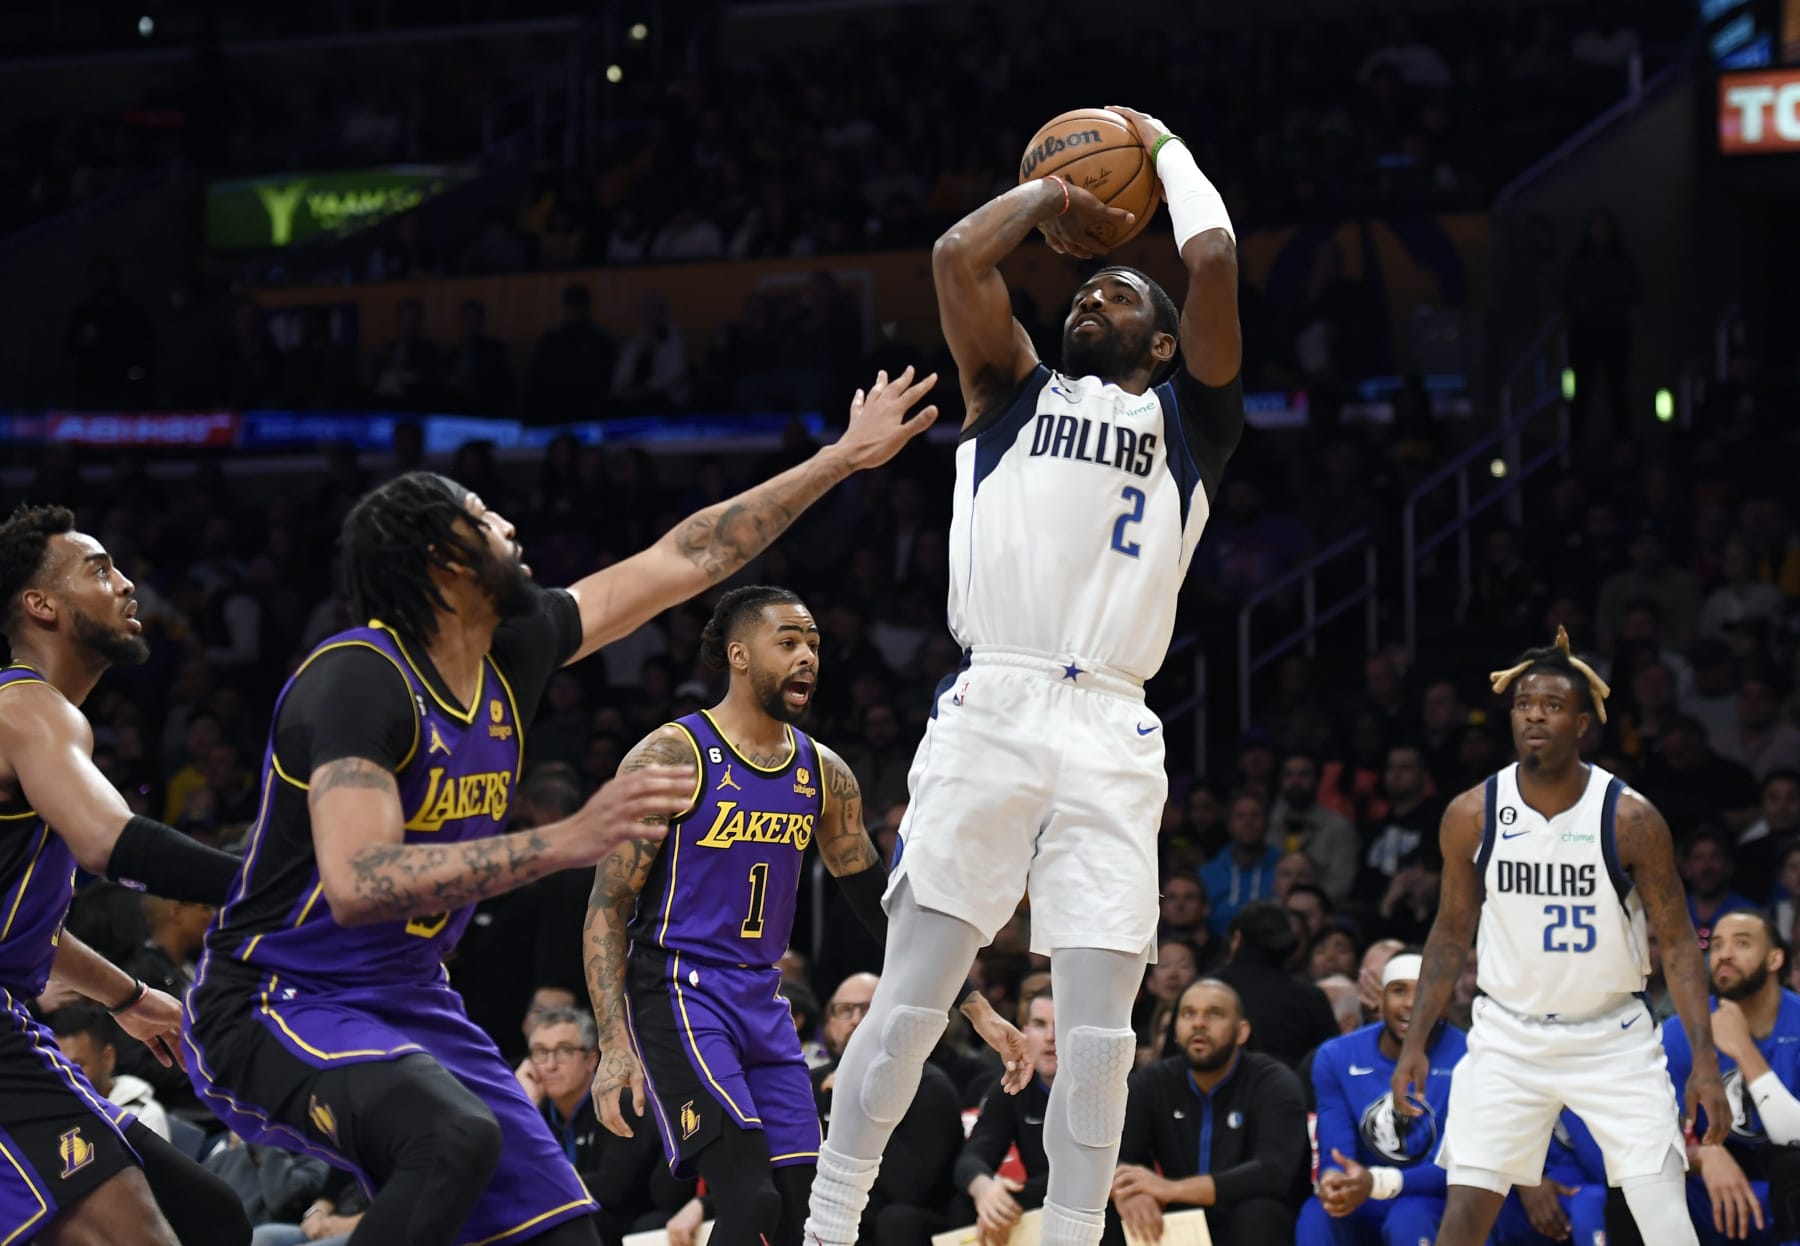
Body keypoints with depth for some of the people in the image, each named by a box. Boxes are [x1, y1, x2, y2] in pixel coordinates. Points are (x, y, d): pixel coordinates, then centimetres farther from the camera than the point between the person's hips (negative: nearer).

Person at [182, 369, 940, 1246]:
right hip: (274, 1007, -9)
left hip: (407, 1005, 9)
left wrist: (842, 458, 16)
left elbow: (682, 559, 12)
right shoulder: (358, 679, -22)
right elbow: (358, 885, -34)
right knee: (457, 1138, -37)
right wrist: (567, 842, -38)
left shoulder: (510, 653, 2)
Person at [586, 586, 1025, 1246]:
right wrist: (615, 1045, -20)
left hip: (764, 1005, 7)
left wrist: (976, 1006, 11)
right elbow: (608, 907, -10)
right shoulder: (671, 757, -9)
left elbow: (882, 902, 17)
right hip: (679, 996, -7)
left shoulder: (824, 774, 8)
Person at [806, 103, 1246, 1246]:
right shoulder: (1016, 391, 20)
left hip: (1112, 738, 0)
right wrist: (1051, 193, 21)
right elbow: (958, 256, 5)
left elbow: (1215, 259, 5)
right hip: (988, 715, 0)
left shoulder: (1187, 418, 17)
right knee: (911, 1002, -4)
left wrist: (1164, 147, 20)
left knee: (1101, 1032, -5)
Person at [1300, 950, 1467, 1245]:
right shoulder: (1337, 1058, -2)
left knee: (1409, 1218, -36)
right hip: (1366, 1210, 3)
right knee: (1316, 1215, -29)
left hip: (1434, 1203, -3)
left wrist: (1377, 1183, -35)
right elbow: (1334, 1157, -6)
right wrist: (1332, 1181, -34)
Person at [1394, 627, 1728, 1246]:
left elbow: (1678, 942, -7)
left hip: (1613, 1038, -1)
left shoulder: (1631, 818, -13)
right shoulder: (1472, 815, -6)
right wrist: (1415, 1042, 0)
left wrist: (1705, 1061, -15)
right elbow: (1452, 933, 7)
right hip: (1509, 1034, 2)